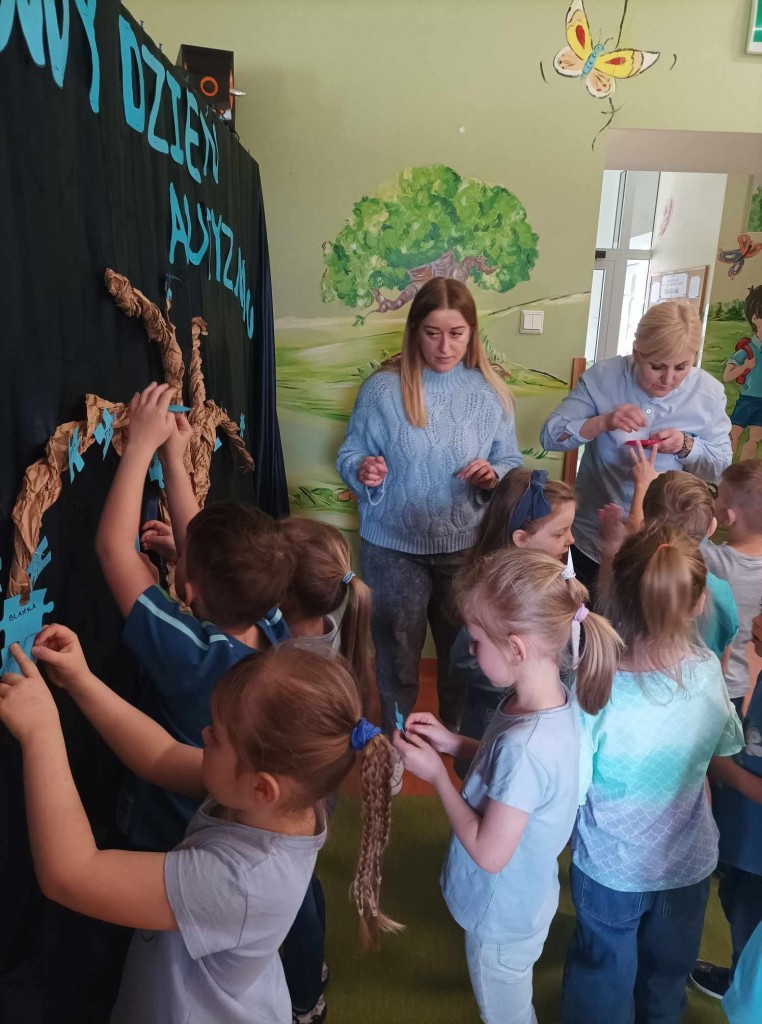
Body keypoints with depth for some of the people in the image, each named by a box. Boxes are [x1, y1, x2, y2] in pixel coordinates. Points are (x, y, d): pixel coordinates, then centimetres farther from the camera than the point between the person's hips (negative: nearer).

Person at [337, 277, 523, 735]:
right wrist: (364, 472, -26)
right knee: (397, 655, 14)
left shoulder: (491, 392, -3)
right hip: (393, 547, -1)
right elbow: (350, 456, -3)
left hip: (467, 547, 2)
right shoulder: (382, 389, -9)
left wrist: (493, 476, -20)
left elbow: (512, 464, 3)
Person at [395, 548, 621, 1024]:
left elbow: (489, 852, -28)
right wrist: (455, 743, -7)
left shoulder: (524, 747, -40)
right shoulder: (553, 697, -14)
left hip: (503, 914, -7)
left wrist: (436, 773, -21)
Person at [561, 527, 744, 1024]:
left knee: (605, 972, 25)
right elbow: (725, 746, -2)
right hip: (690, 862, 3)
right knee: (668, 970, 31)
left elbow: (570, 790, -21)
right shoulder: (709, 670, -22)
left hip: (612, 870, -3)